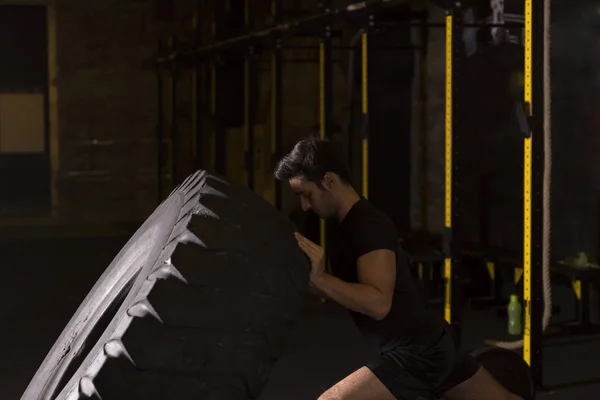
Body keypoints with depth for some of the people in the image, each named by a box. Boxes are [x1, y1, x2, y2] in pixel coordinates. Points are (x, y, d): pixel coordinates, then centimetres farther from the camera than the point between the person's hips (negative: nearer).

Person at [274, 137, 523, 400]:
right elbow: (352, 289, 18)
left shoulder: (367, 226, -21)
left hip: (416, 354, -11)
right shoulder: (347, 223, 9)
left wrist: (318, 277, -32)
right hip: (431, 343, 11)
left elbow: (378, 303, -30)